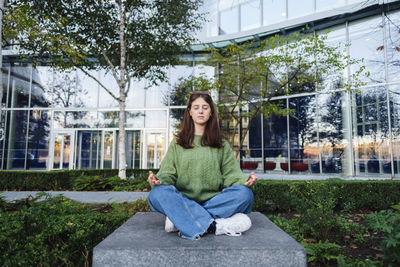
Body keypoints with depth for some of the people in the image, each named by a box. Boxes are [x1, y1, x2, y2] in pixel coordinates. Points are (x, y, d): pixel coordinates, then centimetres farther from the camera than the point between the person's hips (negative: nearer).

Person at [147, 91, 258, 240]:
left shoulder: (222, 145, 16)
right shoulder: (177, 143, 15)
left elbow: (231, 174, 6)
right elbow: (168, 173, 6)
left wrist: (245, 181, -16)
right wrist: (159, 180, -17)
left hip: (213, 200, 1)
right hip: (182, 201, 0)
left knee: (245, 194, -27)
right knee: (157, 193, -30)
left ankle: (180, 219, -28)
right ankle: (215, 226, -34)